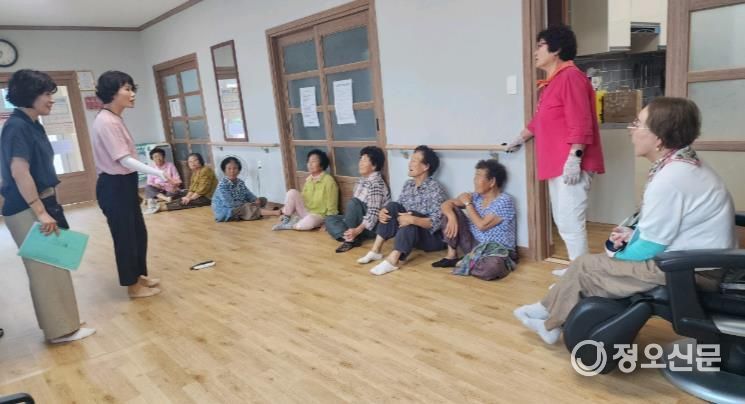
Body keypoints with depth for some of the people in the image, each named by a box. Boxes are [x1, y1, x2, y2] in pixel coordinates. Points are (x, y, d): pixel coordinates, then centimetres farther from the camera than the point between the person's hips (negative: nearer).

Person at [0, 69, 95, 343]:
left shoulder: (31, 125, 12)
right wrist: (41, 212, -24)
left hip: (39, 203, 10)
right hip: (27, 210, -10)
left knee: (51, 265, 15)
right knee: (47, 268, -2)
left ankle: (60, 324, 27)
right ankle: (61, 330, 9)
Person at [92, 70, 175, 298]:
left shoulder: (114, 119, 11)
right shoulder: (106, 122, -19)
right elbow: (124, 160, -23)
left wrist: (134, 188, 20)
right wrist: (160, 174, -26)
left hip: (124, 184, 10)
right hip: (114, 187, -10)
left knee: (138, 233, 17)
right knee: (125, 236, 1)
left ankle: (139, 276, 32)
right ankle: (133, 286, 14)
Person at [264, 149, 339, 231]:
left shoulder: (328, 181, -16)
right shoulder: (309, 179, 5)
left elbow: (332, 208, -13)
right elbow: (302, 197, 12)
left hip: (319, 216, -6)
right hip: (305, 211, 6)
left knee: (309, 221, -41)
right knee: (292, 192, -16)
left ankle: (289, 225, -16)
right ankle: (286, 219, -6)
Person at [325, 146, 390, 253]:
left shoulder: (376, 183, -20)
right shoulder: (362, 180, 8)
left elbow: (373, 213, -29)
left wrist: (358, 230, -39)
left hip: (373, 226, -9)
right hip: (359, 221, 9)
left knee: (353, 202, -31)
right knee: (330, 220, -2)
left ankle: (350, 238, -19)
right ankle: (352, 238, -22)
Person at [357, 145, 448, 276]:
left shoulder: (435, 188, -17)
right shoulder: (408, 185, 5)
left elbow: (435, 222, -24)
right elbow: (397, 211, 7)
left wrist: (412, 219, -39)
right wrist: (383, 212, -14)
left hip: (431, 238, -6)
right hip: (407, 233, 6)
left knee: (411, 216, -34)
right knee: (392, 206, -15)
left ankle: (392, 260, -39)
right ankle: (376, 251, -18)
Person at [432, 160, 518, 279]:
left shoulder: (505, 201, -15)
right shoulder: (475, 196, 3)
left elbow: (482, 225, -22)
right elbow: (447, 204, 1)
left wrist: (467, 203, -10)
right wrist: (452, 217, -21)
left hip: (497, 250, -5)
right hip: (475, 246, 6)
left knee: (493, 267, -42)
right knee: (451, 210, -4)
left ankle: (464, 262, -10)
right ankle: (452, 256, -2)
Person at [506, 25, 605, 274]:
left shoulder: (570, 76, -11)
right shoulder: (551, 82, 19)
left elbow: (580, 124, -20)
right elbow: (540, 120, 33)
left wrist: (574, 158, -25)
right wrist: (520, 139, 45)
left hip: (571, 165, -10)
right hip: (557, 165, 10)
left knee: (571, 222, -9)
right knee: (562, 221, 15)